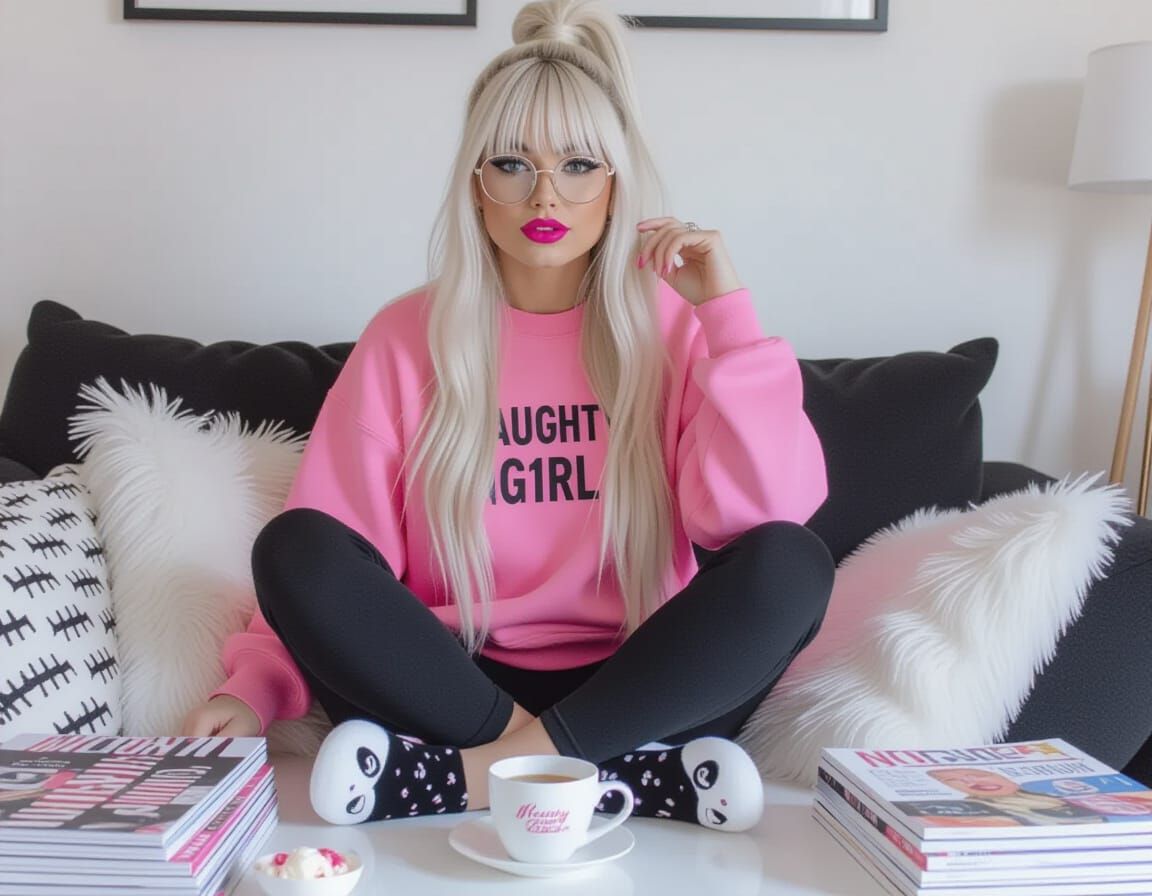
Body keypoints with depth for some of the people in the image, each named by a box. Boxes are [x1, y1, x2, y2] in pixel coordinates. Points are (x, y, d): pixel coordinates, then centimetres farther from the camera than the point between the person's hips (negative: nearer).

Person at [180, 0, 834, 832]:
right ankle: (647, 776, -23)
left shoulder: (673, 325, 1)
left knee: (791, 564, -25)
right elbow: (317, 566, -1)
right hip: (449, 687, 1)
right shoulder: (408, 336, 2)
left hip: (636, 690, 0)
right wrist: (256, 688, -17)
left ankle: (476, 774, -23)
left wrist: (729, 312, -15)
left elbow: (766, 515, -14)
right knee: (295, 548, -23)